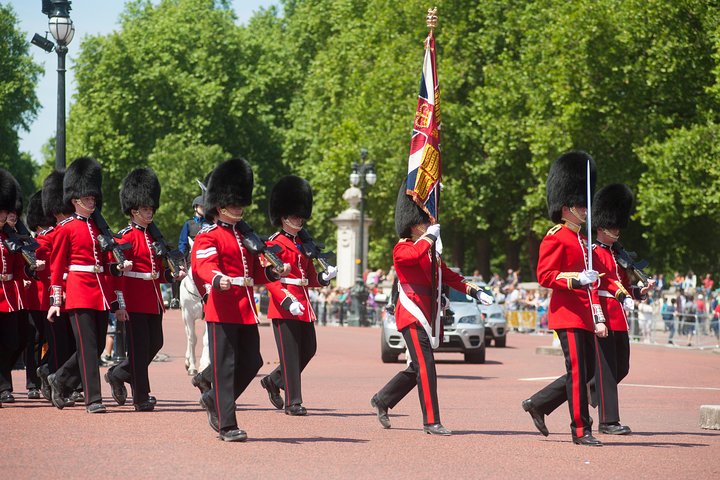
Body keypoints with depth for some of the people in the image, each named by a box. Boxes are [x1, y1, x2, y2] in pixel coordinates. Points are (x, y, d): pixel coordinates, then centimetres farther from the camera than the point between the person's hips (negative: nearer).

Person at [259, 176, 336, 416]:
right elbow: (269, 278, -13)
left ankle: (274, 381, 29)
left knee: (308, 350, 11)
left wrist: (324, 277, -2)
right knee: (290, 353, -6)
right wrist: (287, 301, -25)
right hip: (284, 306, -8)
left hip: (304, 305, 8)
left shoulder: (303, 244, 17)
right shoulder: (275, 244, -6)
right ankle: (293, 402, -2)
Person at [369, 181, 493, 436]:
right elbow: (415, 255, -32)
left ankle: (382, 400, 29)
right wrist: (430, 236, -17)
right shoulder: (402, 249, -8)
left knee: (418, 368, 13)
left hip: (426, 316, 9)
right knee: (425, 366, -13)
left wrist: (473, 290, 7)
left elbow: (448, 275, 19)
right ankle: (431, 422, -13)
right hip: (411, 315, -9)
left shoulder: (430, 250, 19)